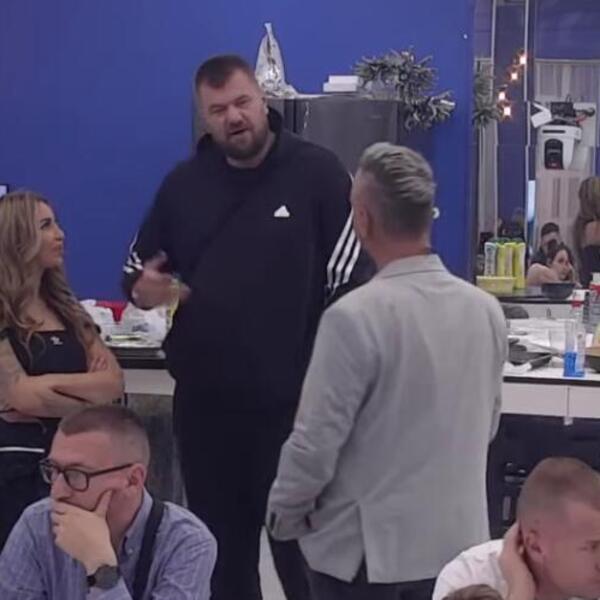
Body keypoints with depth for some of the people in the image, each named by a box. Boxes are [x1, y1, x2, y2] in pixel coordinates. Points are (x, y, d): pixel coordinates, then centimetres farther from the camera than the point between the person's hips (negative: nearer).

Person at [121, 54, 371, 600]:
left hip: (295, 402, -4)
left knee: (301, 543, 6)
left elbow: (351, 281, -8)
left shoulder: (317, 173, -6)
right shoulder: (183, 184, 7)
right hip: (203, 402, 4)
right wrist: (145, 288, -10)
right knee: (220, 544, 17)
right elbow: (137, 273, 16)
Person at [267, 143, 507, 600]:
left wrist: (283, 513, 0)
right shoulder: (486, 310, -3)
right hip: (457, 540, 5)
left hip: (365, 546, -5)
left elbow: (317, 440, -17)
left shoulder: (355, 317, -22)